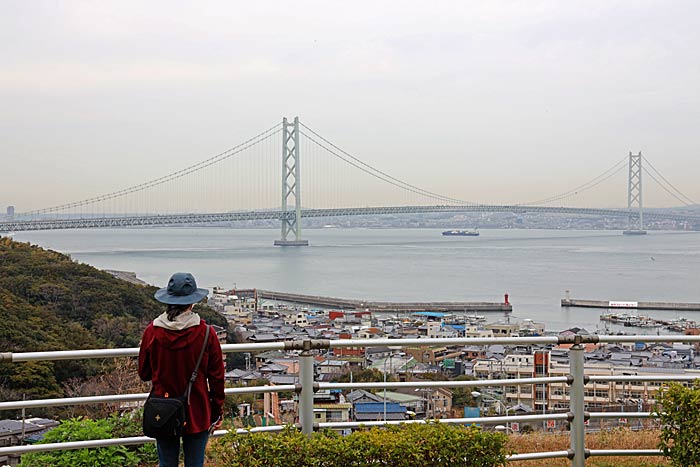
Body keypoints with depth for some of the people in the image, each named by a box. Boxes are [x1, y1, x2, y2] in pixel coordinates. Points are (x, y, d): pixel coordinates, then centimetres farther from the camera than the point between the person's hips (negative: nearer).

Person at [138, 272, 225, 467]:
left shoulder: (152, 332, -8)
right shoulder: (205, 333, -11)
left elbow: (144, 374, 4)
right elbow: (216, 377, -4)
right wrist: (217, 413, 8)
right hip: (197, 414, -1)